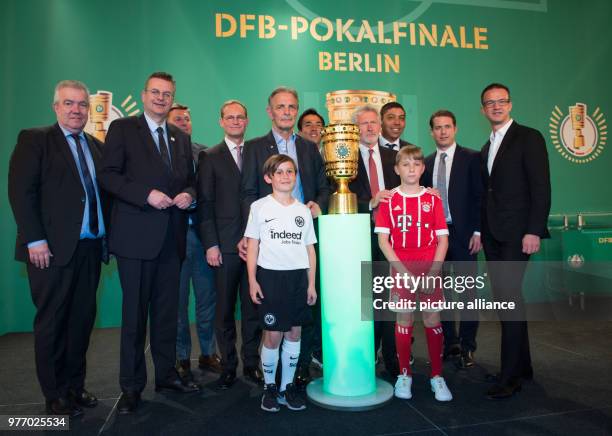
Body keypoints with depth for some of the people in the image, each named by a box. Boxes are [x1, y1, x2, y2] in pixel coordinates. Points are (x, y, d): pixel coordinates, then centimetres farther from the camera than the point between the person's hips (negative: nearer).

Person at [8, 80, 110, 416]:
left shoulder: (96, 146, 16)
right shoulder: (34, 140, 0)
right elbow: (21, 192, -8)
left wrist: (107, 236, 6)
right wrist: (35, 240, -14)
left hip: (90, 247, 5)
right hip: (53, 249, -5)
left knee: (82, 321, 11)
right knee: (51, 323, 5)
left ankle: (75, 387, 25)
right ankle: (55, 396, 19)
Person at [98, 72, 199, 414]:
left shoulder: (182, 138, 16)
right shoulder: (123, 128, 1)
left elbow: (190, 180, 20)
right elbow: (108, 175, -7)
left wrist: (188, 194, -2)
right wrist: (147, 194, -18)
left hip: (172, 236, 5)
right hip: (136, 235, -5)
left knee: (167, 310, 13)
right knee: (135, 312, 4)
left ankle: (166, 374, 27)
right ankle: (132, 385, 18)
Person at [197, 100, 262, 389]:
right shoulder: (210, 157, 6)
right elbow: (204, 203, 1)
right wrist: (210, 244, -7)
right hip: (225, 245, -1)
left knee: (253, 306, 7)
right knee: (225, 308, 6)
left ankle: (251, 363, 21)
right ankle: (228, 365, 20)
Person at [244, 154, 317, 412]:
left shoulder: (303, 210, 9)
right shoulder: (259, 207, 1)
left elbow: (310, 248, 10)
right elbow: (252, 245, 1)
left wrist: (311, 284, 6)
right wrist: (252, 280, -5)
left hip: (298, 276, 3)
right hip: (270, 275, -3)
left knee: (294, 332, 7)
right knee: (273, 335, -1)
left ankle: (288, 385, 22)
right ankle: (269, 387, 19)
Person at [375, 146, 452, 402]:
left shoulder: (432, 199, 4)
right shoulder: (389, 200, 1)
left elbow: (443, 239, 2)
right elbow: (382, 240, -4)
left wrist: (433, 272, -10)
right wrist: (403, 271, -12)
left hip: (430, 270, 1)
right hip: (401, 269, -1)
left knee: (433, 319, 4)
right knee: (404, 319, 5)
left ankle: (437, 376, 17)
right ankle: (404, 375, 19)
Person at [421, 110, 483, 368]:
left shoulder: (472, 158, 0)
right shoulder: (426, 162, 11)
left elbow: (479, 196, -4)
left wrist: (477, 232, -10)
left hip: (463, 233, -4)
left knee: (467, 291, 3)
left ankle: (467, 347, 15)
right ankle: (449, 342, 23)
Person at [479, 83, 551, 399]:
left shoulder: (528, 138, -3)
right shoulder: (486, 148, 19)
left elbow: (541, 187, -10)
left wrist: (533, 231, -17)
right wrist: (480, 230, 13)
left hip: (517, 233, -7)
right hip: (493, 236, 7)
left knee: (510, 299, -10)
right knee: (505, 300, 10)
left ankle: (510, 377, -1)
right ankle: (522, 366, 23)